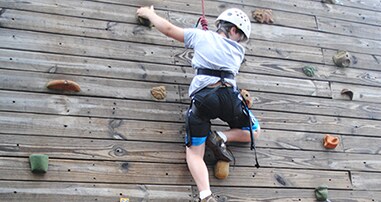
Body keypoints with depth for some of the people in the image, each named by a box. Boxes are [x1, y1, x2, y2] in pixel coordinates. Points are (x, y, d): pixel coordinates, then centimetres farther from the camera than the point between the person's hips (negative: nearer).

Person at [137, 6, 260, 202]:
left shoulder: (202, 36, 18)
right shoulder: (238, 50, 22)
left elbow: (168, 28, 19)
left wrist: (150, 14, 36)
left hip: (201, 97, 0)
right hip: (228, 95, 0)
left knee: (194, 153, 5)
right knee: (253, 132, 26)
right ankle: (220, 137, -1)